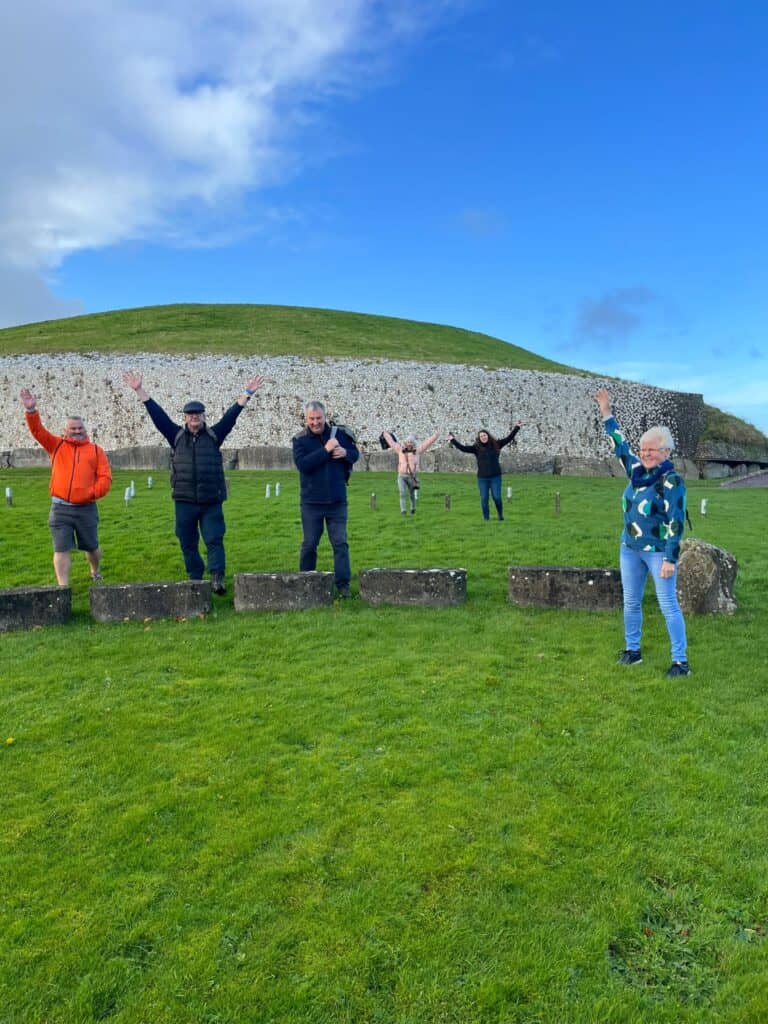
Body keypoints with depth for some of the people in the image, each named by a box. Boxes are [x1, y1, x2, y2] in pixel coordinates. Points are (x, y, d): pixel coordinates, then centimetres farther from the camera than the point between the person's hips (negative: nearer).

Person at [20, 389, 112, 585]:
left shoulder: (96, 450, 6)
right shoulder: (56, 445, 10)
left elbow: (105, 477, 0)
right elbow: (38, 431, -2)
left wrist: (93, 493, -14)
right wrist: (31, 410, -18)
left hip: (86, 508, 0)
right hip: (60, 508, 0)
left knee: (91, 546, 15)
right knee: (61, 549, -3)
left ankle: (96, 573, 41)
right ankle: (63, 588, -1)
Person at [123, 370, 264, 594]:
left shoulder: (214, 435, 7)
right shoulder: (176, 436, 9)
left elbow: (231, 415, 1)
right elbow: (157, 414, 6)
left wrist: (247, 393, -5)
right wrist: (139, 391, 1)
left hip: (211, 501, -1)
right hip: (184, 501, 2)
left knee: (214, 540, -7)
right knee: (188, 543, 8)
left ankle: (217, 578, -10)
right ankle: (195, 579, 19)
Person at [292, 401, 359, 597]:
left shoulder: (339, 433, 1)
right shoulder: (300, 440, -5)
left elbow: (355, 454, 10)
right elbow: (302, 464, -20)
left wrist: (345, 453, -13)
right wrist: (325, 450, -23)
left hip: (337, 501, 1)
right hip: (311, 502, -1)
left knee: (340, 543, 3)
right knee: (309, 544, 9)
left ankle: (343, 583, 9)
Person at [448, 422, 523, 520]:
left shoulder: (496, 444, 4)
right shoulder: (476, 447, 2)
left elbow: (508, 438, 5)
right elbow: (463, 448, -3)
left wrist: (516, 427, 1)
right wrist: (453, 440, -10)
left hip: (495, 477, -1)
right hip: (482, 478, 1)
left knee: (497, 498, -2)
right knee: (484, 499, 3)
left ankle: (501, 515, 21)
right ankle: (486, 518, 14)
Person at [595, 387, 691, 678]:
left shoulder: (672, 482, -13)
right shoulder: (637, 471, 5)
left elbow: (676, 524, -15)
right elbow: (620, 445, 17)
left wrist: (670, 559, -19)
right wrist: (606, 412, 16)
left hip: (658, 552, -7)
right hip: (630, 549, 7)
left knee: (668, 605, -4)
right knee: (631, 602, 13)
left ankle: (680, 661, 4)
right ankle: (632, 650, 27)